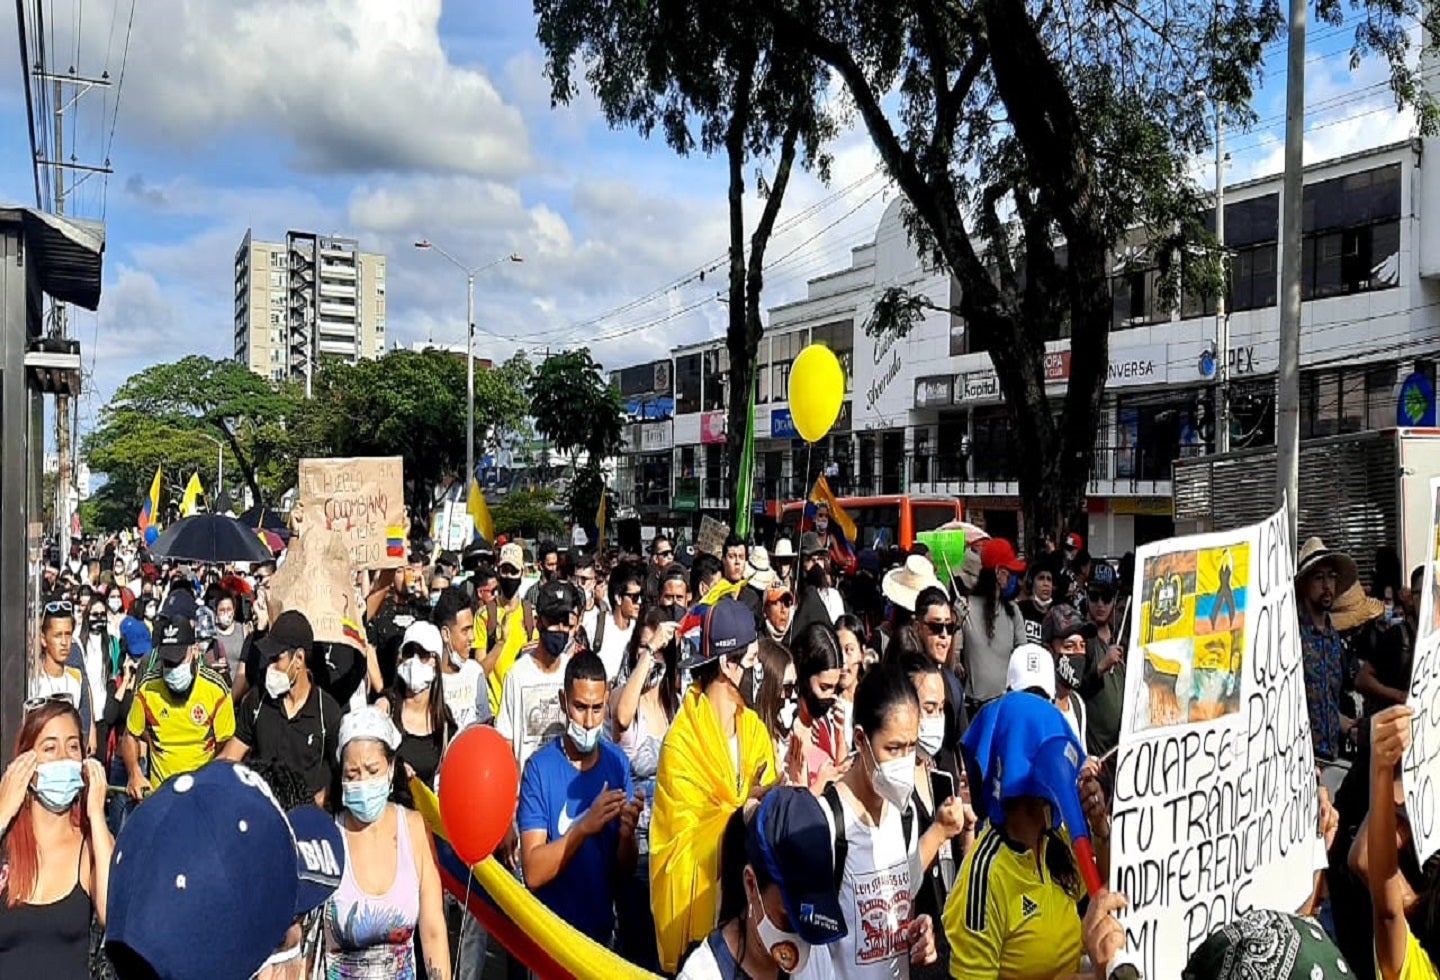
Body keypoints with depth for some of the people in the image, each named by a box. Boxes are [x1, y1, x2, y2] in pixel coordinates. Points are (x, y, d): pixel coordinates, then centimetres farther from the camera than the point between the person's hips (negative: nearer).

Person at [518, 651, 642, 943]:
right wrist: (584, 826, -29)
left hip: (602, 929, 3)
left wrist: (627, 834, -20)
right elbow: (533, 873, -18)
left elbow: (624, 871, -1)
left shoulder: (618, 763, -5)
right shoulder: (539, 767, -13)